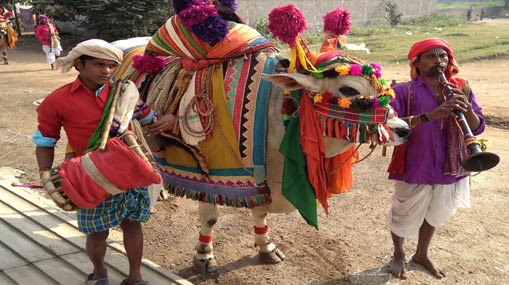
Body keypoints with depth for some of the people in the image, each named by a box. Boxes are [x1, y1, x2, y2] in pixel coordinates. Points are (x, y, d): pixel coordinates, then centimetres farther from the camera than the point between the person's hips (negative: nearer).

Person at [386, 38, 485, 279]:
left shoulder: (462, 88, 0)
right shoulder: (404, 91, -14)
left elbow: (478, 128, -1)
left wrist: (467, 109, -22)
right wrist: (428, 116, -36)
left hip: (451, 169, 5)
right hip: (414, 170, -4)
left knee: (434, 215, 25)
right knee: (404, 217, 14)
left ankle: (422, 254, 51)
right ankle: (398, 254, 44)